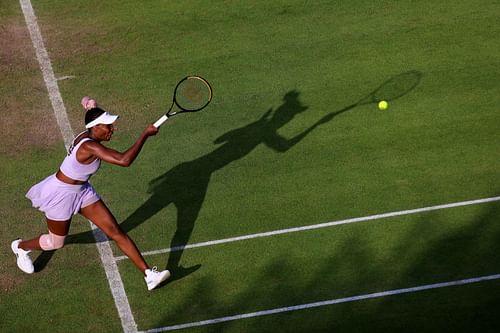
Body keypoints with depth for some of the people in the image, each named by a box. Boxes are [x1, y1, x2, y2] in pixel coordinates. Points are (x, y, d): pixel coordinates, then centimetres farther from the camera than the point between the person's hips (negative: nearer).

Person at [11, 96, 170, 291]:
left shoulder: (87, 136, -9)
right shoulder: (90, 147, -36)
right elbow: (124, 160, -46)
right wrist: (145, 134, -42)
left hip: (82, 190, 8)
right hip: (60, 194, -8)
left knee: (116, 232, -1)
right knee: (56, 242, 17)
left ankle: (149, 275, -3)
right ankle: (21, 246, 49)